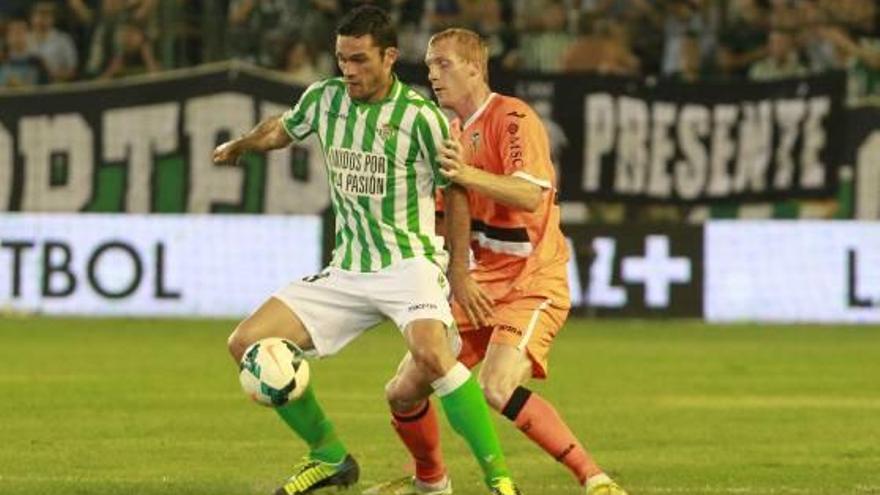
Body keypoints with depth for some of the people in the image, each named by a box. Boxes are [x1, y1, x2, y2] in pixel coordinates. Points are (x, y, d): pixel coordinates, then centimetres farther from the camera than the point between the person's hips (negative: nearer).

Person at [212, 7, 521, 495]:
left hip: (409, 263, -6)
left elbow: (456, 190, -1)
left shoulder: (420, 116, -12)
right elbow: (283, 127, 26)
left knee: (431, 355, -35)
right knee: (247, 344, -3)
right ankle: (330, 456, 11)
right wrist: (238, 146, 38)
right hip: (346, 271, 6)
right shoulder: (323, 99, 2)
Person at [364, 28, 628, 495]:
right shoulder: (453, 132, 14)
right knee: (403, 392, 6)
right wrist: (458, 277, 6)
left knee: (497, 388, -31)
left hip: (533, 282, -8)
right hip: (483, 283, 8)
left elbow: (531, 195, -28)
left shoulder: (512, 118, -13)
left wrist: (467, 175, -41)